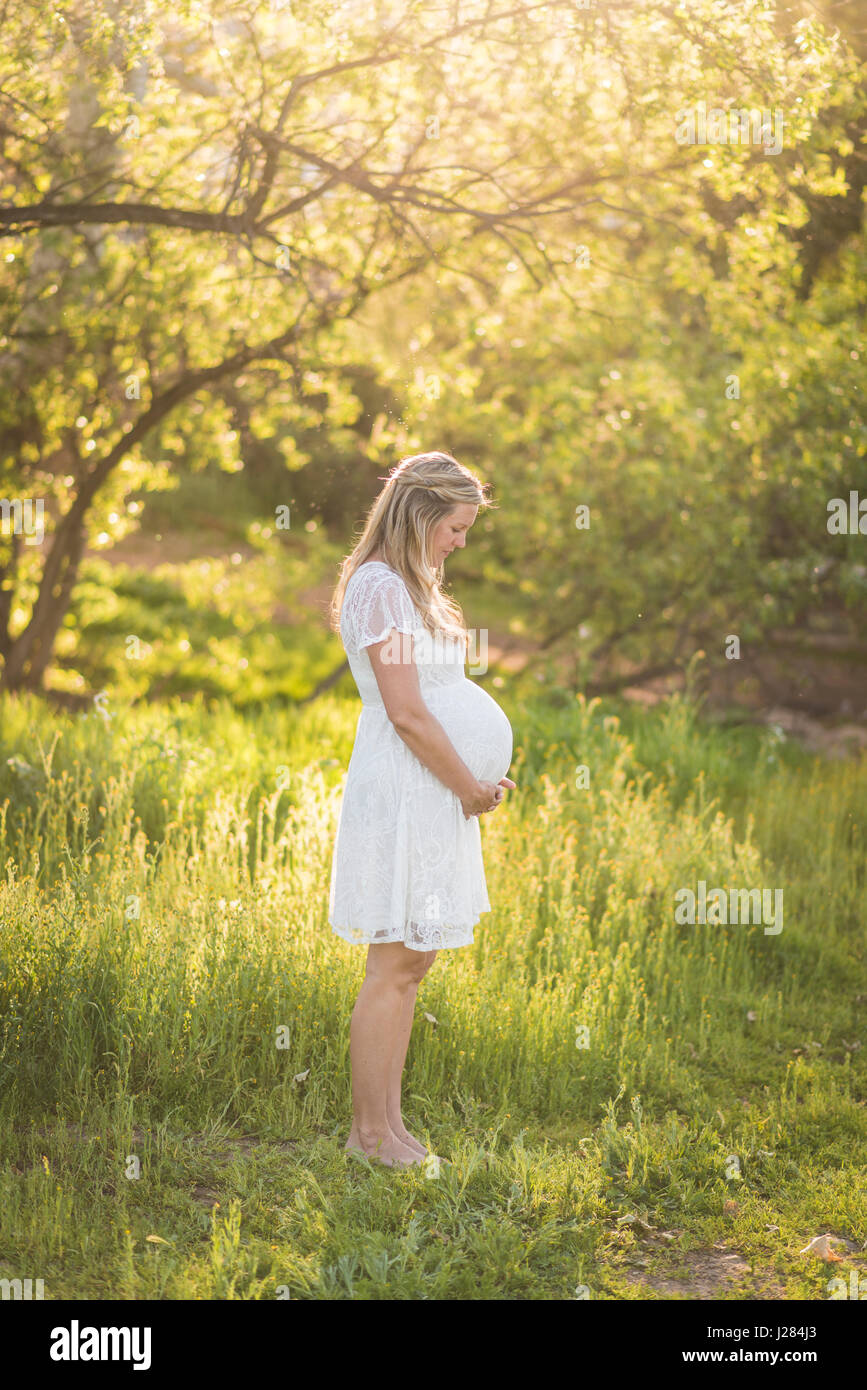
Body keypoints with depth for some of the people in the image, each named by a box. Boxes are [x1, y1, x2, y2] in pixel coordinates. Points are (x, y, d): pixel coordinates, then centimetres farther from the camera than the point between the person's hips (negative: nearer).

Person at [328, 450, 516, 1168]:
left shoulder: (407, 585, 16)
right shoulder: (380, 587, -15)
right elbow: (406, 712, -20)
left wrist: (478, 777, 6)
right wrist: (471, 787, -10)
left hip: (432, 793, 10)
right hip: (401, 793, -10)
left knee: (411, 962, 13)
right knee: (394, 966, -3)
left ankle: (387, 1124, 20)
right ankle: (371, 1131, 6)